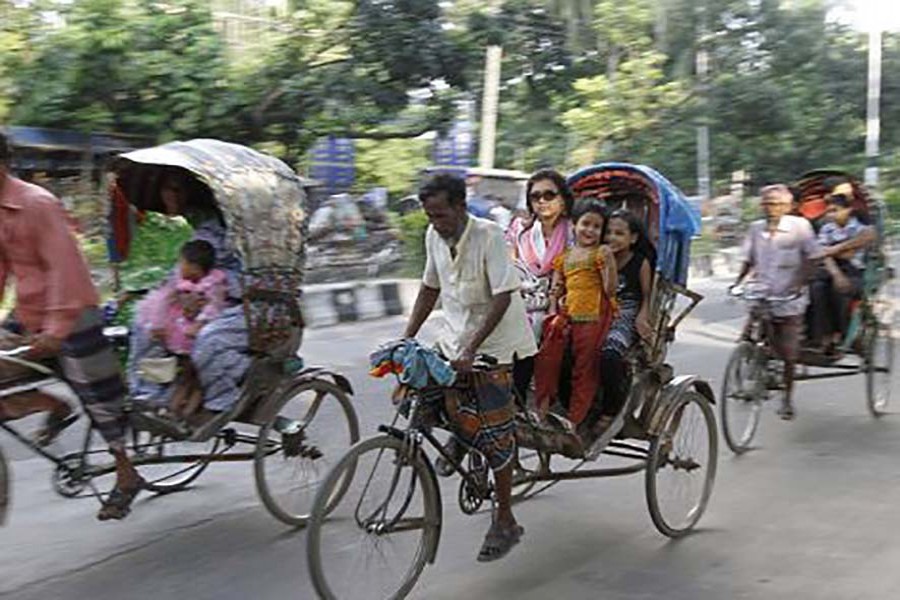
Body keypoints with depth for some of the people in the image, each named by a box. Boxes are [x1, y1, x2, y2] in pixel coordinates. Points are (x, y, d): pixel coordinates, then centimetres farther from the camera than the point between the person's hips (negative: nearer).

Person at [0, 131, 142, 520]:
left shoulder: (36, 204, -19)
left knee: (96, 395, 2)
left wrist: (55, 329, -29)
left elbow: (63, 266, -24)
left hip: (70, 314, -8)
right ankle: (55, 405, 14)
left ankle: (126, 476, 15)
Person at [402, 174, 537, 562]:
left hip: (494, 344, -6)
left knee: (495, 433, -4)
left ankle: (505, 522, 10)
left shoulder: (489, 236, -19)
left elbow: (503, 297, -23)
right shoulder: (434, 236, 0)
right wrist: (406, 338, 3)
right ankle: (459, 436, 18)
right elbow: (430, 289, 11)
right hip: (454, 337, 6)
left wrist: (471, 349, -30)